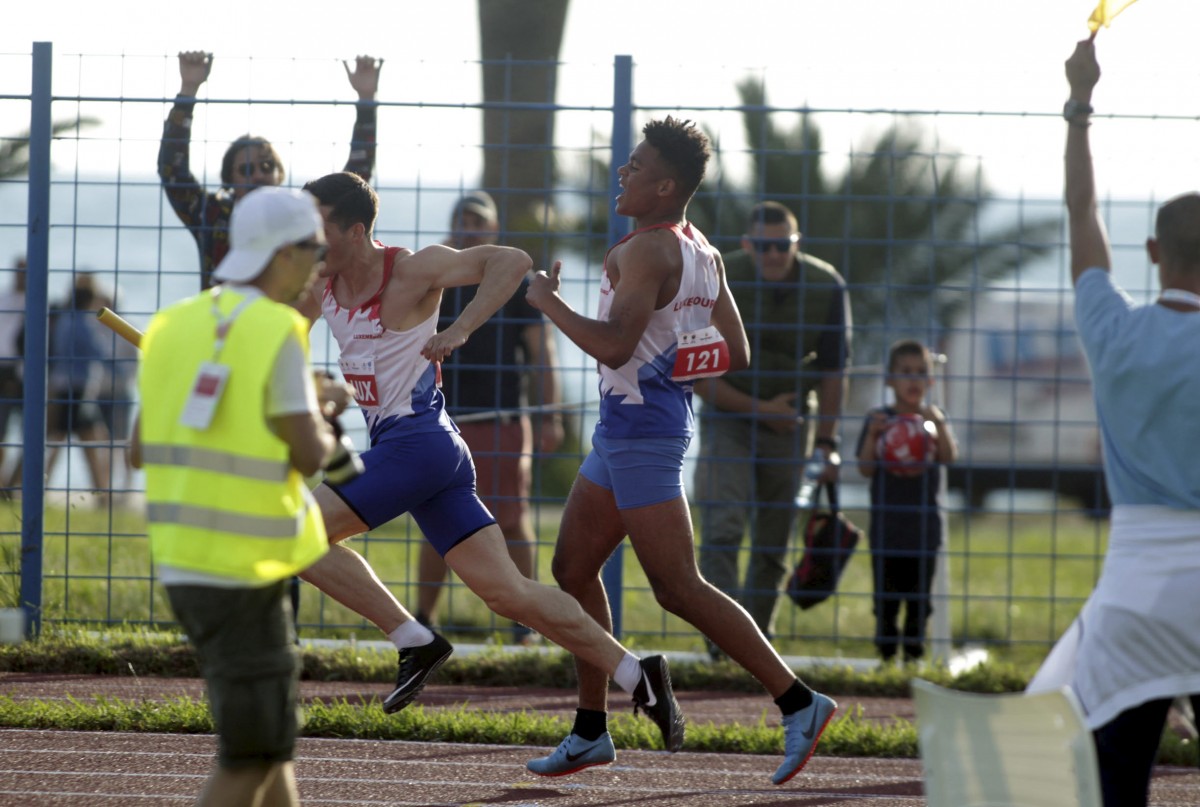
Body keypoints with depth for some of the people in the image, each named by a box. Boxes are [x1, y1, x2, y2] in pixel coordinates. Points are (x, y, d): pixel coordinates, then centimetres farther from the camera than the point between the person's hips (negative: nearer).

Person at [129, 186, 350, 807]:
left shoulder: (173, 326, 8)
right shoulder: (277, 333, -14)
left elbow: (142, 449, 12)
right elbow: (309, 454, -16)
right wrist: (323, 423, 8)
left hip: (183, 558, 8)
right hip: (241, 569, -8)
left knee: (269, 737, 19)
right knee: (251, 755, -3)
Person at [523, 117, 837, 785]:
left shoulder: (644, 252, -18)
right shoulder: (702, 255, 10)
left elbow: (614, 346, -29)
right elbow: (736, 355, 13)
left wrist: (550, 302, -16)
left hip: (641, 430, -10)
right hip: (623, 428, 10)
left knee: (679, 588, -9)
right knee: (574, 566, 15)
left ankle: (797, 700, -11)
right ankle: (591, 731, 20)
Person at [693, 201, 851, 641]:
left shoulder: (826, 287, -10)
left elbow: (832, 370, 2)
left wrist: (827, 443, -1)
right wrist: (759, 409, -17)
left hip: (789, 423, 2)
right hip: (728, 418, -2)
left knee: (774, 545, 5)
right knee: (721, 530, -19)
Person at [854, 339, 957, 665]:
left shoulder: (934, 420, 5)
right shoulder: (878, 419, 2)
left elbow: (949, 456, -11)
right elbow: (865, 469, -4)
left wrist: (938, 423, -25)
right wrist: (872, 435, -19)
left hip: (924, 527, 1)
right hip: (886, 525, -1)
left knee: (919, 599, 4)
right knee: (886, 598, 1)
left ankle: (914, 656, 11)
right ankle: (886, 655, 8)